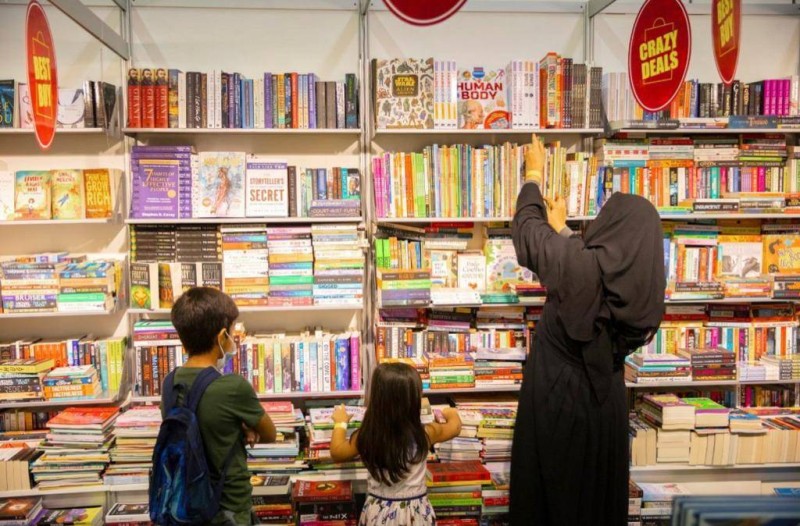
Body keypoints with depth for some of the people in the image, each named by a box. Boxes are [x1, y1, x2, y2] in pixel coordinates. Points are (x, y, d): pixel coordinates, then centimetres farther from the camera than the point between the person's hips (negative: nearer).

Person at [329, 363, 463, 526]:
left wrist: (340, 423, 18)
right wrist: (451, 413, 24)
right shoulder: (424, 434, -19)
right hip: (415, 513, 0)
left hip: (378, 513, 1)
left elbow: (337, 453, 2)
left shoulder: (366, 435, -18)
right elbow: (455, 427, 3)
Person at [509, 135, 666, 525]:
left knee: (549, 490, 13)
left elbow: (527, 228, -4)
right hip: (604, 401, 5)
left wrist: (534, 175, 12)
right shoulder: (642, 279, -5)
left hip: (556, 396, -5)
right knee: (597, 488, 21)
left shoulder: (578, 263, -22)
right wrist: (561, 229, 28)